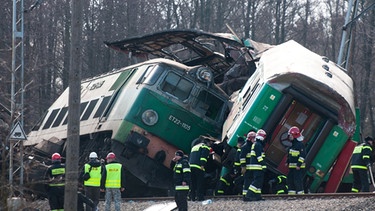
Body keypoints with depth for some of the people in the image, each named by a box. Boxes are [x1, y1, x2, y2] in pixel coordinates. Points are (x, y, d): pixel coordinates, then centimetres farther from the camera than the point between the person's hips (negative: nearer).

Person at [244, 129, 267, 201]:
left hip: (253, 166, 11)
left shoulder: (255, 144, 20)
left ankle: (258, 196, 12)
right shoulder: (258, 145, -12)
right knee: (257, 181, -12)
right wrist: (264, 165, -19)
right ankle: (248, 196, -19)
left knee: (258, 181, 13)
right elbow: (259, 157, -19)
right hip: (257, 166, -11)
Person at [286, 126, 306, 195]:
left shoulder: (300, 144, -13)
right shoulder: (293, 145, 17)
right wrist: (287, 161, 18)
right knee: (290, 180, 10)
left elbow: (303, 155, -19)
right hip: (292, 166, 10)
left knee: (298, 181, -11)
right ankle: (291, 193, 15)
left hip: (298, 167, -10)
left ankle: (300, 193, -9)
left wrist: (299, 164, -23)